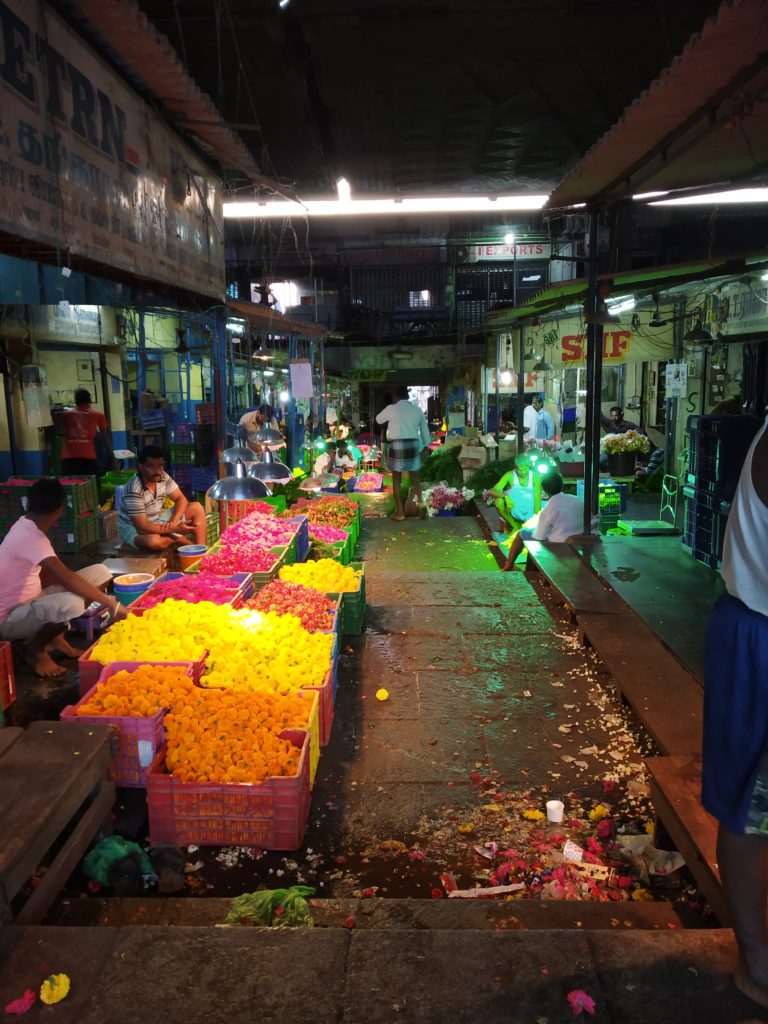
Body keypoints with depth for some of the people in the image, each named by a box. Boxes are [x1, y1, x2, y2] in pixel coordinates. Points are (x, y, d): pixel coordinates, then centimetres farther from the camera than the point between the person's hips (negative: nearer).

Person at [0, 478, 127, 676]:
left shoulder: (26, 526, 2)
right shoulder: (30, 536, -27)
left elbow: (50, 575, 8)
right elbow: (66, 578, -37)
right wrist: (112, 604, -32)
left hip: (30, 602, 9)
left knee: (99, 572, -3)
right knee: (72, 603, -39)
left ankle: (55, 637, 5)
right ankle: (34, 648, -8)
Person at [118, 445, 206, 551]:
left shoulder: (163, 477, -10)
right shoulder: (134, 490, -31)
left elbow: (180, 499, -2)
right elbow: (142, 528, -32)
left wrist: (173, 521, -21)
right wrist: (174, 529, -32)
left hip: (157, 520, 7)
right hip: (133, 528, -7)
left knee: (197, 508, -4)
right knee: (153, 541, -42)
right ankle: (179, 540, -9)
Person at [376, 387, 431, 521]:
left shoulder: (392, 409, -5)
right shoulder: (417, 410, 7)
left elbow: (378, 419, 13)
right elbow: (425, 430, 15)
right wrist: (426, 446, 29)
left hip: (396, 446, -3)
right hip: (413, 445, 3)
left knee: (397, 479, 6)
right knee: (414, 477, 16)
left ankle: (400, 512, 8)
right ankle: (420, 502, 3)